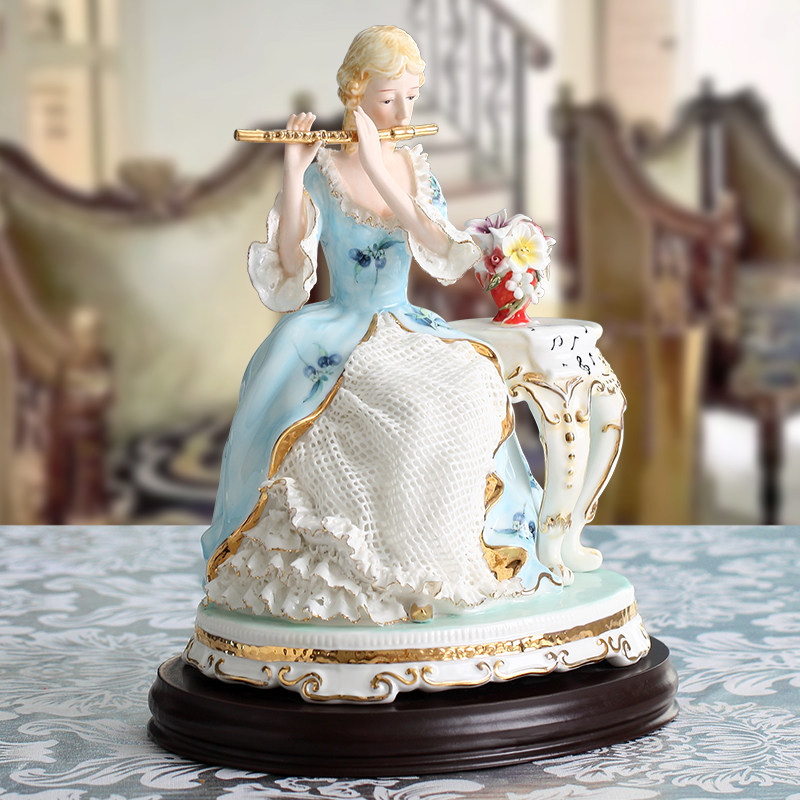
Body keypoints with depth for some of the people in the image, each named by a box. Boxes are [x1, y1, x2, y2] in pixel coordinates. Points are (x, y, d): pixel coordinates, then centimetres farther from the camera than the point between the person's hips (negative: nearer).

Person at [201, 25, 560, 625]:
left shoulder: (415, 167, 8)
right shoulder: (321, 172, -4)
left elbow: (445, 253, -11)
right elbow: (289, 271, -15)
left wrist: (379, 170, -21)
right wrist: (293, 173, -25)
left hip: (407, 330, 4)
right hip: (337, 332, -4)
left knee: (468, 393, -25)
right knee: (402, 414, -33)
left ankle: (433, 563, -14)